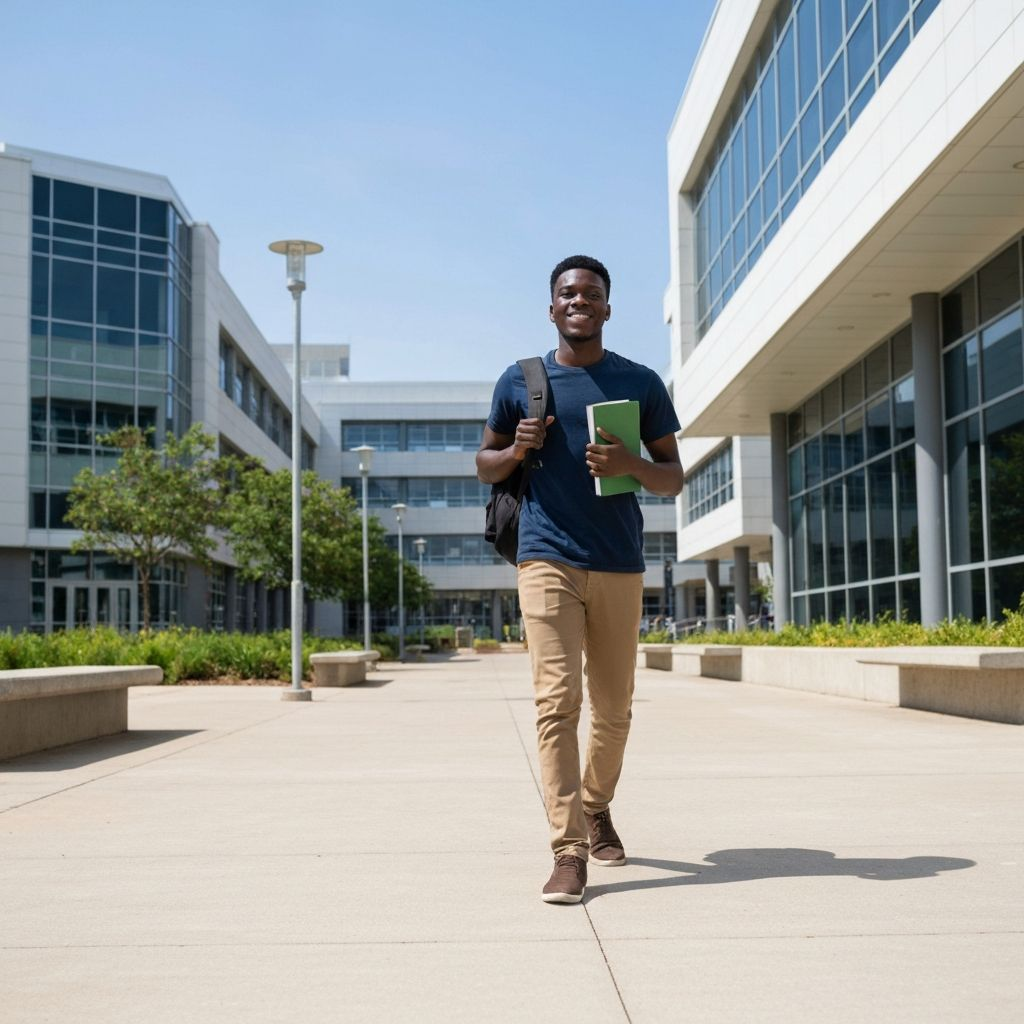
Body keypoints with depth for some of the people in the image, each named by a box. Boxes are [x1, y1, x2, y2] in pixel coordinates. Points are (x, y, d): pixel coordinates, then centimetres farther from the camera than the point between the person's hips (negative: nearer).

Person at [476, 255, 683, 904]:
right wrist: (517, 449, -6)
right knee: (557, 700, -12)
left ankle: (596, 808, 37)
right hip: (547, 559, -1)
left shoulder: (641, 383, 8)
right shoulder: (519, 381, 7)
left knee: (614, 710, 11)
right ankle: (569, 851, -10)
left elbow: (675, 478, 9)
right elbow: (485, 466, 16)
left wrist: (631, 464, -13)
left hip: (620, 564, 2)